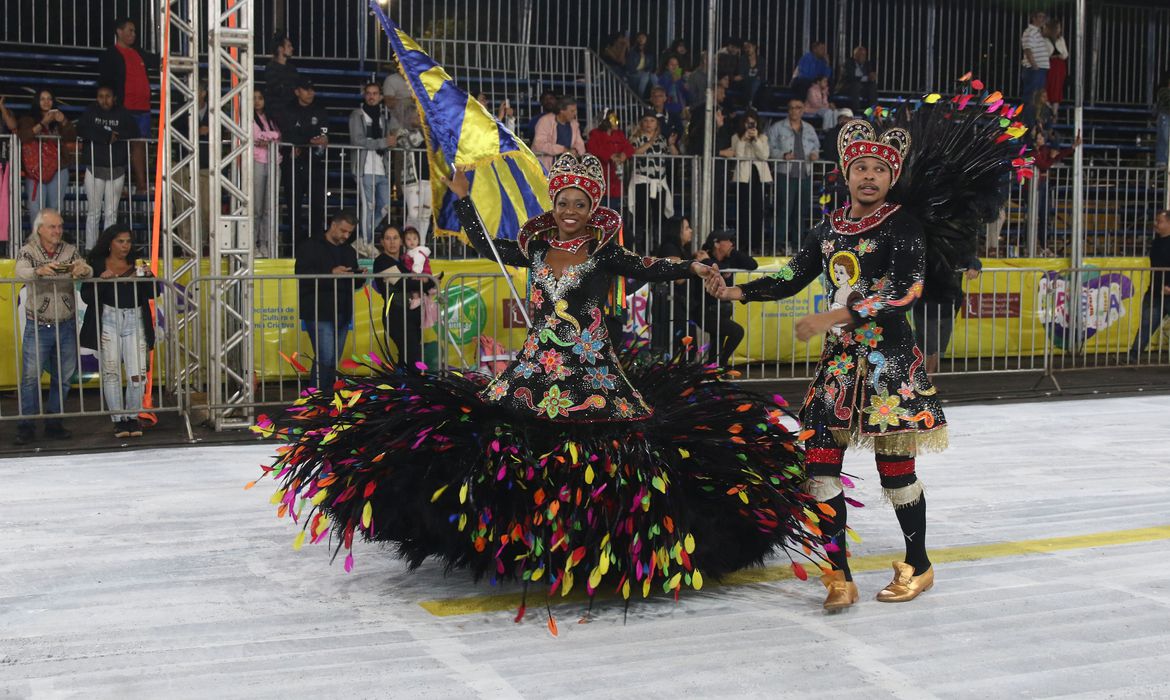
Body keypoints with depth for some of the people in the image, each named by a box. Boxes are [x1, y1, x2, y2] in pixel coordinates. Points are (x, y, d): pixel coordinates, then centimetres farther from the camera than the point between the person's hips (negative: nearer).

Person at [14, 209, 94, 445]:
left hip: (66, 326, 3)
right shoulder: (28, 251, -2)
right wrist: (39, 271, -41)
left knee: (63, 377, 8)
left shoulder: (70, 251, 6)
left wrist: (83, 270, -30)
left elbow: (88, 271, -5)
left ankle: (53, 424, 18)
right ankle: (25, 427, 0)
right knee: (31, 377, -6)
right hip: (38, 326, -3)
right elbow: (21, 271, -20)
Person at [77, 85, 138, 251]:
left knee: (111, 213, 3)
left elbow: (134, 132, -1)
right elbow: (81, 130, -10)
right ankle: (90, 249, 2)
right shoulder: (91, 111, 4)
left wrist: (117, 135, -14)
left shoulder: (122, 114, 4)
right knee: (93, 213, 0)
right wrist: (108, 136, -13)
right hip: (95, 168, -1)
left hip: (116, 170, 1)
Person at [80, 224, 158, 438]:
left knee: (137, 374, -4)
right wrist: (101, 280, -17)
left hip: (135, 321, 2)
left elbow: (152, 294, 9)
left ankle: (133, 417, 11)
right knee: (111, 372, 0)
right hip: (108, 321, -2)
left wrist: (147, 276, -9)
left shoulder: (137, 263, 12)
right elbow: (86, 296, -3)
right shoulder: (96, 265, 4)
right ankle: (118, 419, 8)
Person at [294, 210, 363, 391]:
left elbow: (354, 284, 23)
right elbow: (301, 274, -13)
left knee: (334, 361, 8)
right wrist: (330, 273, -21)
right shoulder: (311, 246, -1)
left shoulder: (349, 251, 20)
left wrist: (360, 277, -1)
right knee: (325, 358, -14)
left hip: (342, 314, 7)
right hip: (319, 313, -6)